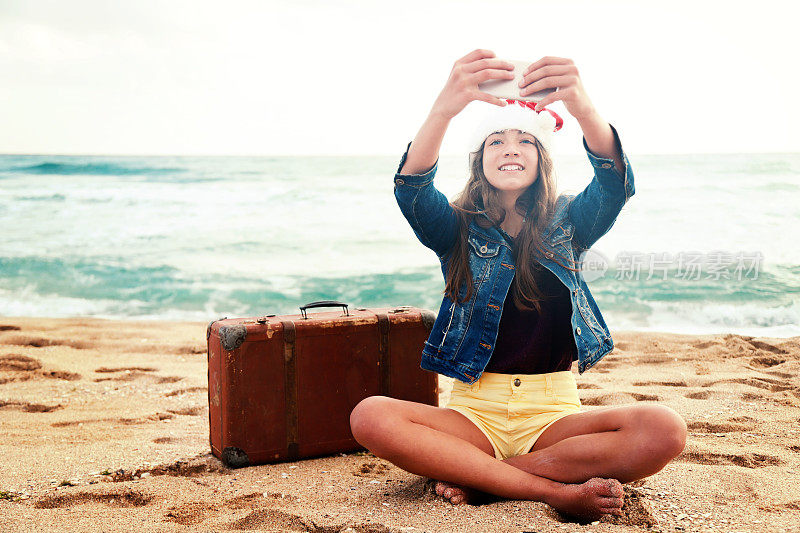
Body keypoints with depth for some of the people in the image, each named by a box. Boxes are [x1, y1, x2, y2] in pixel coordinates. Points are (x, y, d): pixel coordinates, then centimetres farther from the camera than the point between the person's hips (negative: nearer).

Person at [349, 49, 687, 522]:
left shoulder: (567, 224, 8)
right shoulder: (459, 230, 6)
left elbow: (615, 185, -14)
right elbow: (412, 191, -17)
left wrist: (583, 108, -36)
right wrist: (444, 109, -37)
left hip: (553, 413, 1)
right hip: (475, 410, 0)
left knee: (665, 431, -27)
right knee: (370, 418, -29)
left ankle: (475, 475, -18)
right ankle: (557, 490, -24)